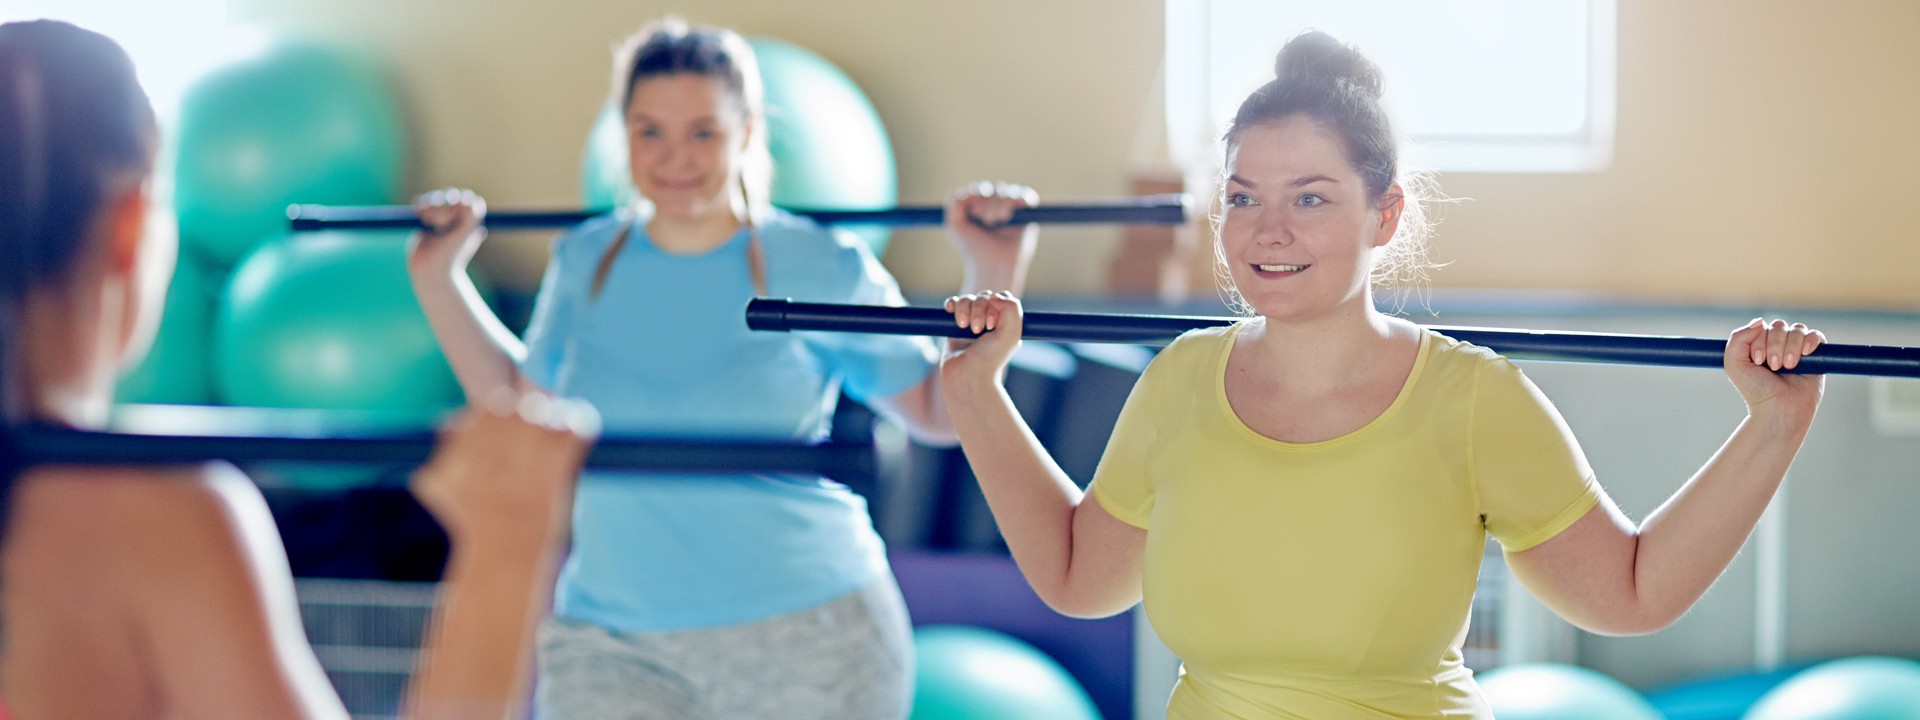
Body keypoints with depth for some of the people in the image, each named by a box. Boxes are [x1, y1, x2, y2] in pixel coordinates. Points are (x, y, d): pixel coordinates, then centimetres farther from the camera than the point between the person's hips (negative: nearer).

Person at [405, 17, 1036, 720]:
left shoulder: (827, 269, -4)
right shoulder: (585, 263, 5)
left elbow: (939, 413, 4)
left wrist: (995, 276, -7)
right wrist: (437, 278, 19)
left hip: (807, 641, -2)